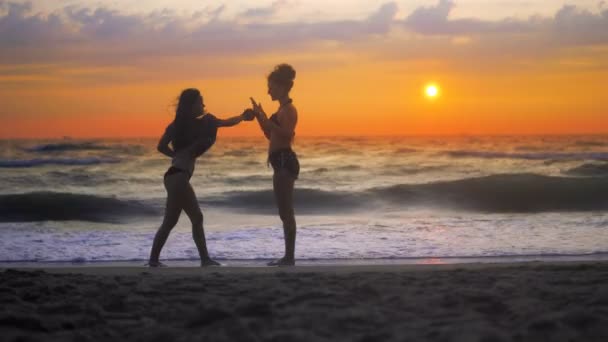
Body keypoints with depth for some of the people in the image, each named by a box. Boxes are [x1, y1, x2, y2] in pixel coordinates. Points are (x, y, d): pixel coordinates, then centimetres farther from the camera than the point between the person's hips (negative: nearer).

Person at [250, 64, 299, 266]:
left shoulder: (288, 109, -11)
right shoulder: (283, 109, 19)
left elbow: (287, 134, -24)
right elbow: (271, 135, 26)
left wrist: (265, 119, -23)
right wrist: (260, 117, 16)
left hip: (284, 162, -11)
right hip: (282, 162, 11)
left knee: (286, 212, -9)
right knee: (285, 212, 11)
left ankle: (290, 257, -8)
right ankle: (288, 257, 15)